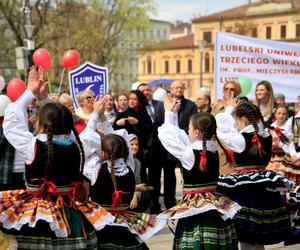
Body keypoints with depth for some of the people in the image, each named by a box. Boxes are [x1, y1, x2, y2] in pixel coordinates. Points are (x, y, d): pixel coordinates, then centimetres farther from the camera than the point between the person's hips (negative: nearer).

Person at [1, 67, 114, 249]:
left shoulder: (33, 146, -14)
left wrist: (30, 92, 8)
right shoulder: (75, 144, -4)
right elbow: (62, 126, 15)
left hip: (38, 221, -4)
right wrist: (44, 98, 21)